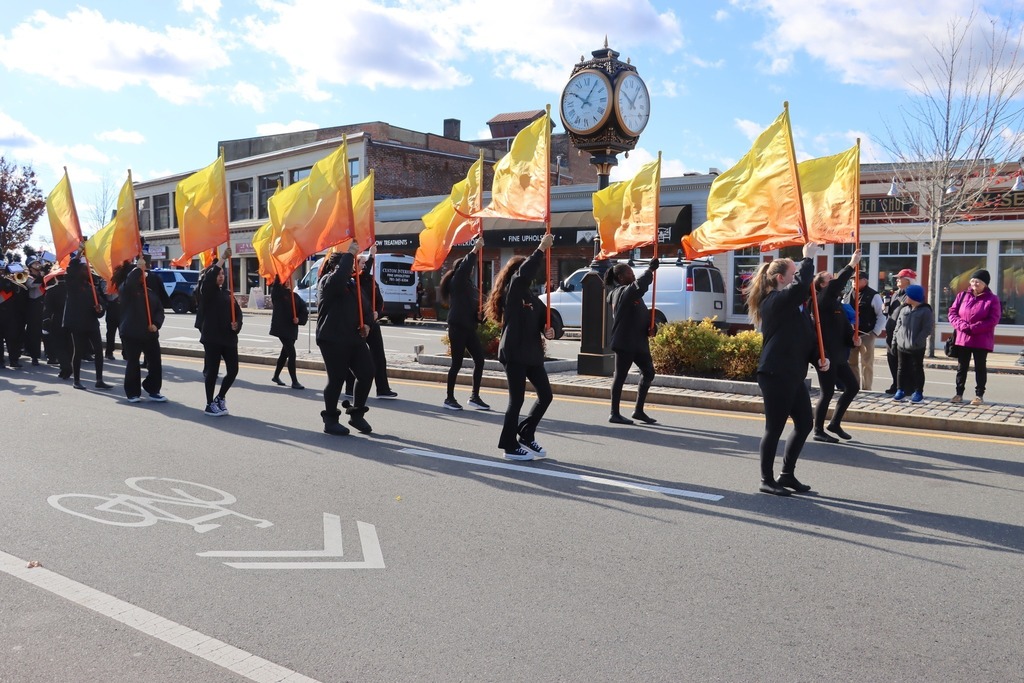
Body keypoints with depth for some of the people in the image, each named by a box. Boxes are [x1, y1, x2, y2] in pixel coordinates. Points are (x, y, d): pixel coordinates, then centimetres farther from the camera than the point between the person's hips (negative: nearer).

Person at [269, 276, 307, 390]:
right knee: (291, 353, -12)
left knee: (285, 353, 17)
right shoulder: (277, 293, -3)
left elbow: (304, 310, 8)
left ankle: (276, 376, 35)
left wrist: (299, 319, -9)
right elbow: (276, 283, -23)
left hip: (292, 329, 6)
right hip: (281, 328, -6)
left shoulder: (294, 296, 11)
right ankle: (294, 381, -8)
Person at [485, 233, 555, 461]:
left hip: (532, 354, 8)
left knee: (545, 395, 10)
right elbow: (524, 273, -26)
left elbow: (545, 316, 14)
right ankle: (510, 446, 10)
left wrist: (549, 329, -9)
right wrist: (541, 249, -23)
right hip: (514, 354, -8)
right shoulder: (512, 291, -8)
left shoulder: (530, 295, 17)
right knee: (517, 400, -2)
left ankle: (526, 435, 24)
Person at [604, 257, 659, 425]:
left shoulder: (633, 294, 19)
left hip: (638, 342, 10)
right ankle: (615, 414, 4)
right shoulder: (622, 292, -11)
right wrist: (650, 269, -20)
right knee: (620, 376, -3)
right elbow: (639, 285, -31)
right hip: (624, 342, -10)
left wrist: (651, 327, -1)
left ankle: (638, 411, 19)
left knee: (648, 373, 12)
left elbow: (644, 313, 18)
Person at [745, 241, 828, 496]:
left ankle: (787, 474, 24)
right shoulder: (774, 301, -10)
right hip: (775, 374, -10)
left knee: (805, 424, 13)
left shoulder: (794, 305, 18)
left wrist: (818, 358, 2)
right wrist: (808, 258, -17)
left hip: (793, 374, 10)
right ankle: (767, 481, 10)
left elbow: (806, 337, 18)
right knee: (775, 428, -2)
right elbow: (800, 286, -29)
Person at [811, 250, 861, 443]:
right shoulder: (822, 300, -9)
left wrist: (853, 339, -4)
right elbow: (837, 285, -28)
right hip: (825, 354, -9)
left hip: (838, 354, 9)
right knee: (827, 393, -3)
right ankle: (818, 431, 9)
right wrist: (852, 265, -24)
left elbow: (844, 328, 15)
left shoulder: (836, 304, 16)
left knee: (852, 386, 13)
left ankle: (835, 423, 23)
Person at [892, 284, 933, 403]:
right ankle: (900, 390, 19)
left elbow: (927, 328, -14)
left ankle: (918, 392, 11)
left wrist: (917, 341, -21)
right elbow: (898, 326, 13)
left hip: (917, 347, -5)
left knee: (917, 369, 4)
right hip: (902, 345, 5)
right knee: (902, 368, 11)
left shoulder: (926, 311, -9)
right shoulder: (904, 309, 9)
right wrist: (895, 340, 5)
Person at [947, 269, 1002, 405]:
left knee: (980, 367, 5)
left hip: (981, 340, -3)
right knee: (961, 367, 9)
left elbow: (993, 320, -11)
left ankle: (979, 395, 13)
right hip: (963, 338, 3)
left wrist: (972, 328, -19)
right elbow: (952, 313, 3)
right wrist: (962, 325, -15)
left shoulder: (992, 299, -4)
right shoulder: (962, 296, 5)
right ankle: (959, 393, 18)